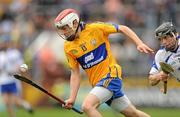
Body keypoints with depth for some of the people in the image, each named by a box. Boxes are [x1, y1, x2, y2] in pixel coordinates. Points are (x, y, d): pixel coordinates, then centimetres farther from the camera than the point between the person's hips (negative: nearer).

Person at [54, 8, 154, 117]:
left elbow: (123, 28, -4)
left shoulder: (95, 28, -11)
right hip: (97, 83, 5)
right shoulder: (68, 47, 2)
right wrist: (72, 99, -2)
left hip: (110, 76, -5)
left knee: (87, 106, -24)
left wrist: (140, 43, -15)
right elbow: (75, 74, 6)